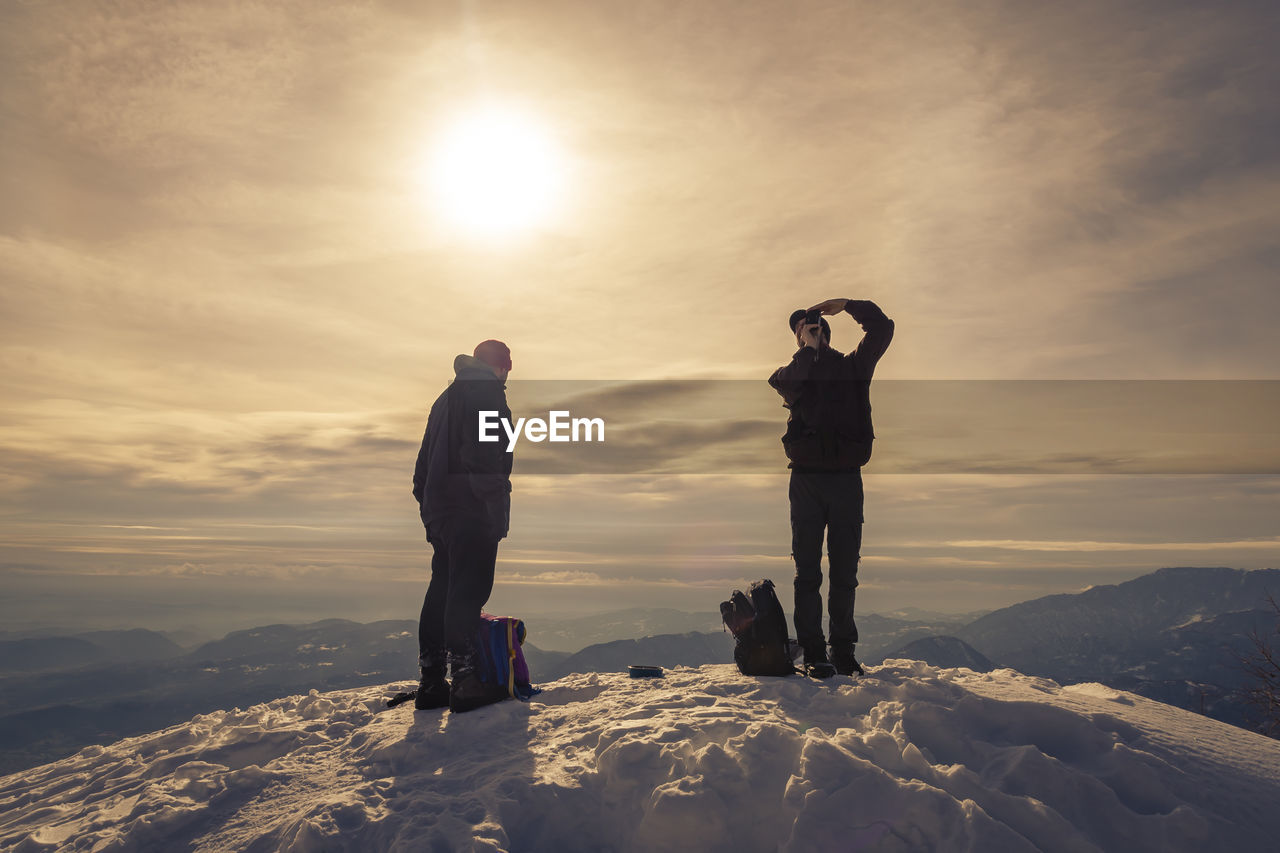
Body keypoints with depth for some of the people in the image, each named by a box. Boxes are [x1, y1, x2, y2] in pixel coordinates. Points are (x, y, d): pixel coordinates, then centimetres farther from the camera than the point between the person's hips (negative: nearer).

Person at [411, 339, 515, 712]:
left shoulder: (445, 398, 23)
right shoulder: (488, 394, -5)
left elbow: (424, 461, 21)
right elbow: (488, 459, -18)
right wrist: (497, 514, -18)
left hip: (440, 510, 9)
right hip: (473, 513, -9)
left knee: (441, 592, 10)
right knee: (468, 593, -9)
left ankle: (432, 683, 13)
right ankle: (466, 681, -9)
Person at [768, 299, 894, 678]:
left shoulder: (853, 366, 12)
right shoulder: (793, 372, 10)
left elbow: (882, 328, 3)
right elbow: (785, 383, -14)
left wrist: (846, 304, 3)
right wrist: (809, 348, -7)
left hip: (847, 479, 1)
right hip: (806, 479, 0)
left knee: (845, 572, 5)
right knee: (808, 571, 0)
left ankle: (844, 652, 14)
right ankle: (813, 653, 5)